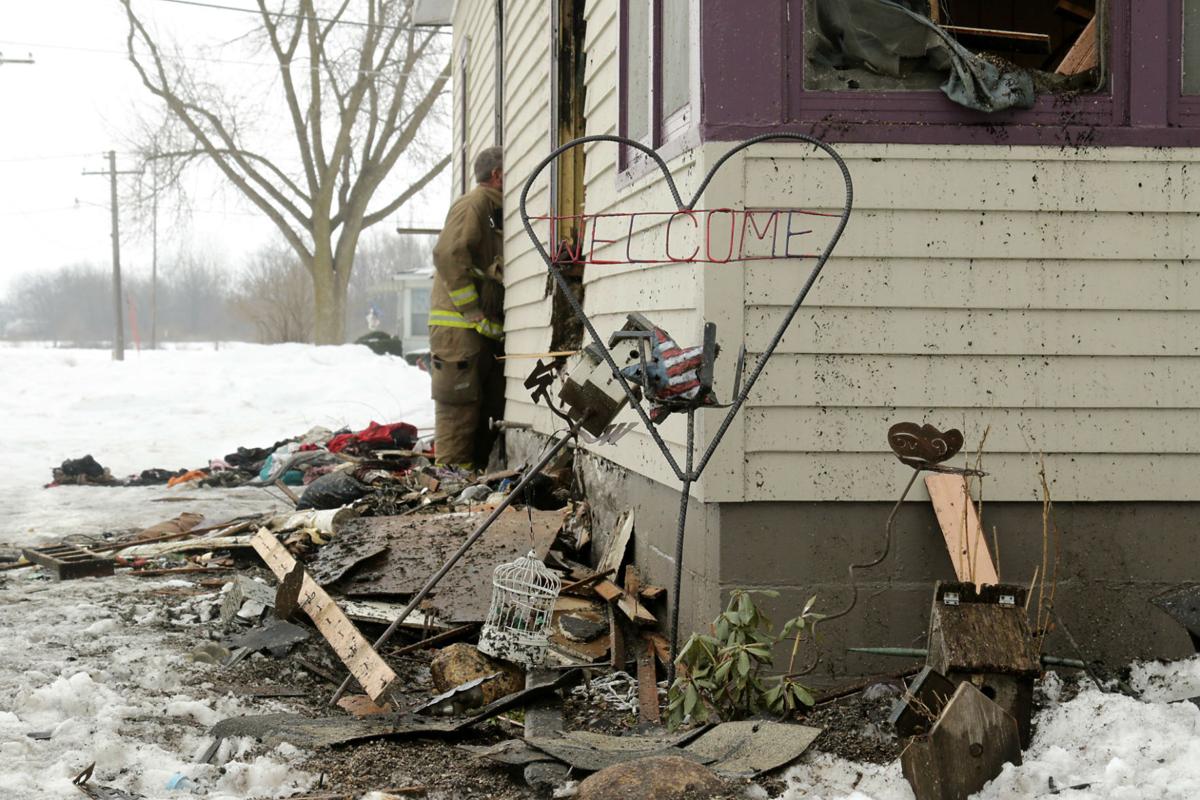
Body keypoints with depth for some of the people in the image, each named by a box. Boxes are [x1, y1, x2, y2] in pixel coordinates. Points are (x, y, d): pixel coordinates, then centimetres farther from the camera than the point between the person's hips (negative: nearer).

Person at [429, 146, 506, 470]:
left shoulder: (493, 211, 22)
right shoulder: (475, 203, -8)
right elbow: (448, 253, -22)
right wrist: (475, 314, -20)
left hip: (484, 331, 10)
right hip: (460, 329, -10)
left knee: (485, 407, 12)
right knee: (460, 407, -9)